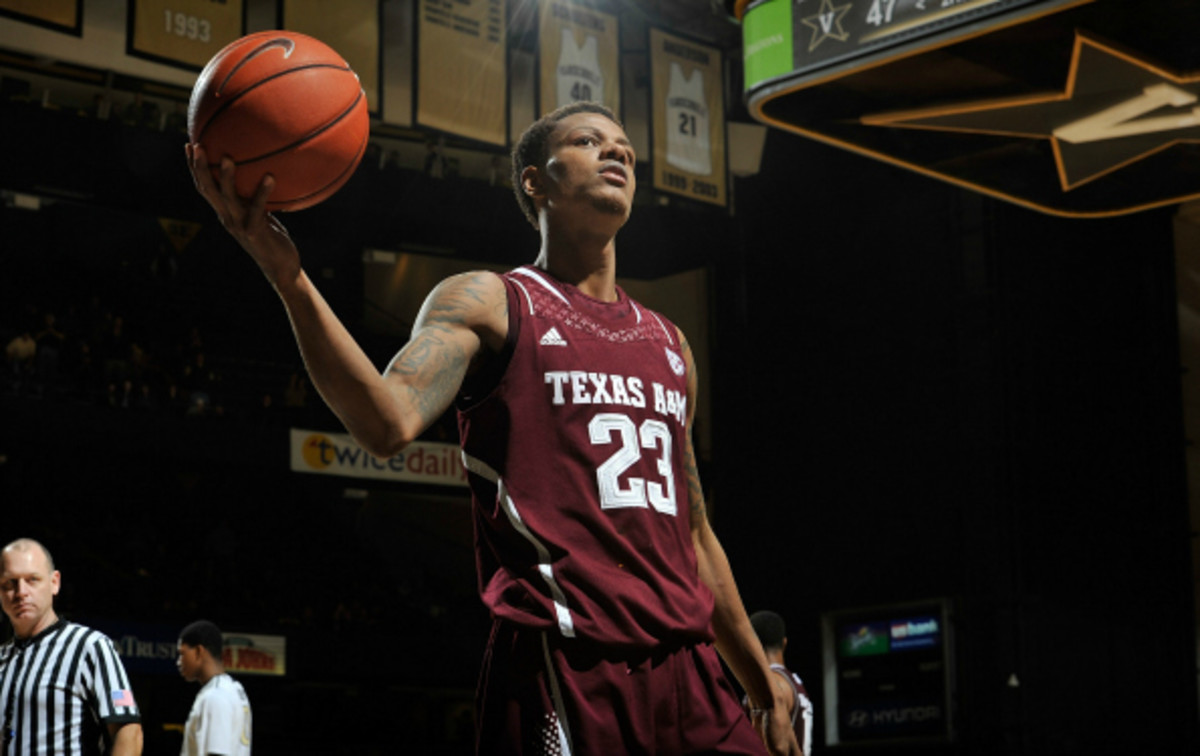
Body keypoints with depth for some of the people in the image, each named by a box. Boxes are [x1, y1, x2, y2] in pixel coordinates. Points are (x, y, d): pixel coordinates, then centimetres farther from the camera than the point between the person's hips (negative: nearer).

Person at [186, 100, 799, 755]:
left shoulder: (668, 344, 20)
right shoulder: (487, 303, 3)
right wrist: (287, 277, -30)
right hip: (565, 671, -6)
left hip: (686, 674, 6)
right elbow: (390, 424, -17)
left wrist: (765, 690, 21)